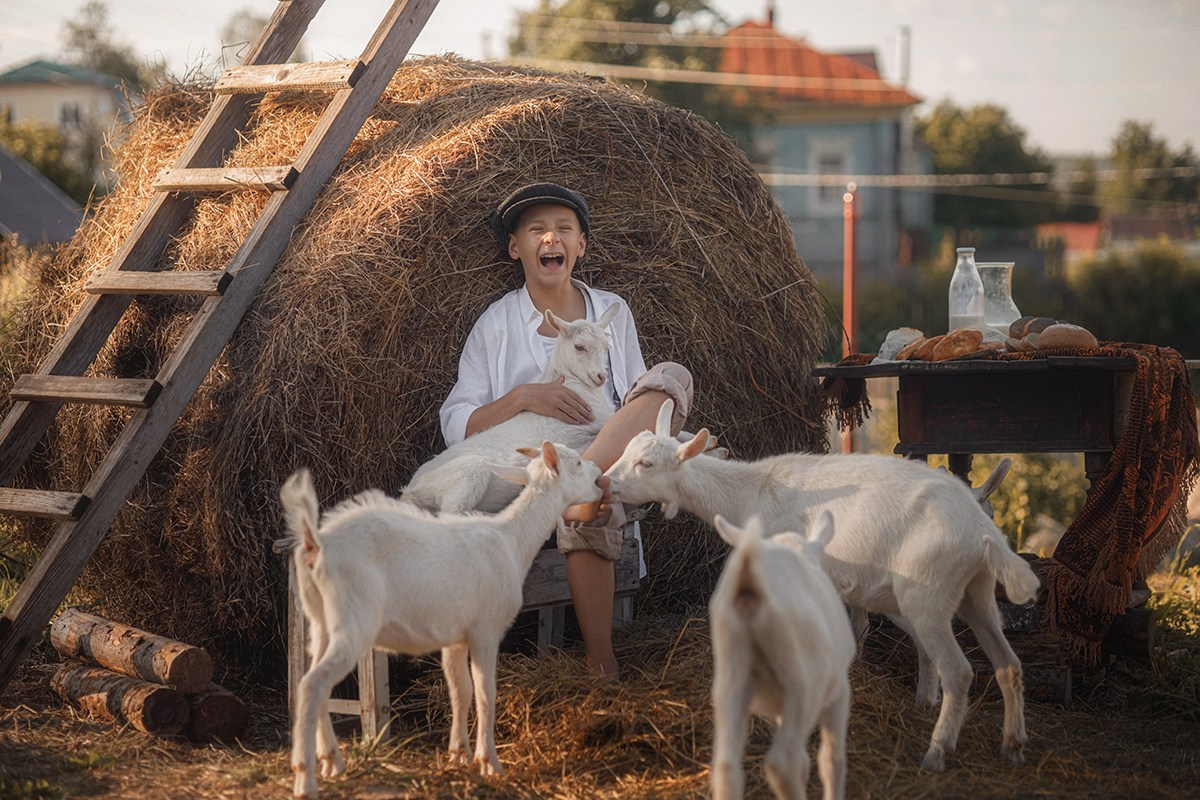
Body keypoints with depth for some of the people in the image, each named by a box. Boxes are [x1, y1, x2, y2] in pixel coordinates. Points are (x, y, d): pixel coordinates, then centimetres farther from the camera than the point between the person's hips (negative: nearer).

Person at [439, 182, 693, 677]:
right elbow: (455, 428, 1)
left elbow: (641, 402, 21)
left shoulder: (612, 312, 16)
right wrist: (521, 398, -15)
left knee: (672, 376, -23)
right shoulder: (496, 325, 8)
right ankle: (601, 666, -33)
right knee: (590, 510, -39)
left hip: (617, 456, 3)